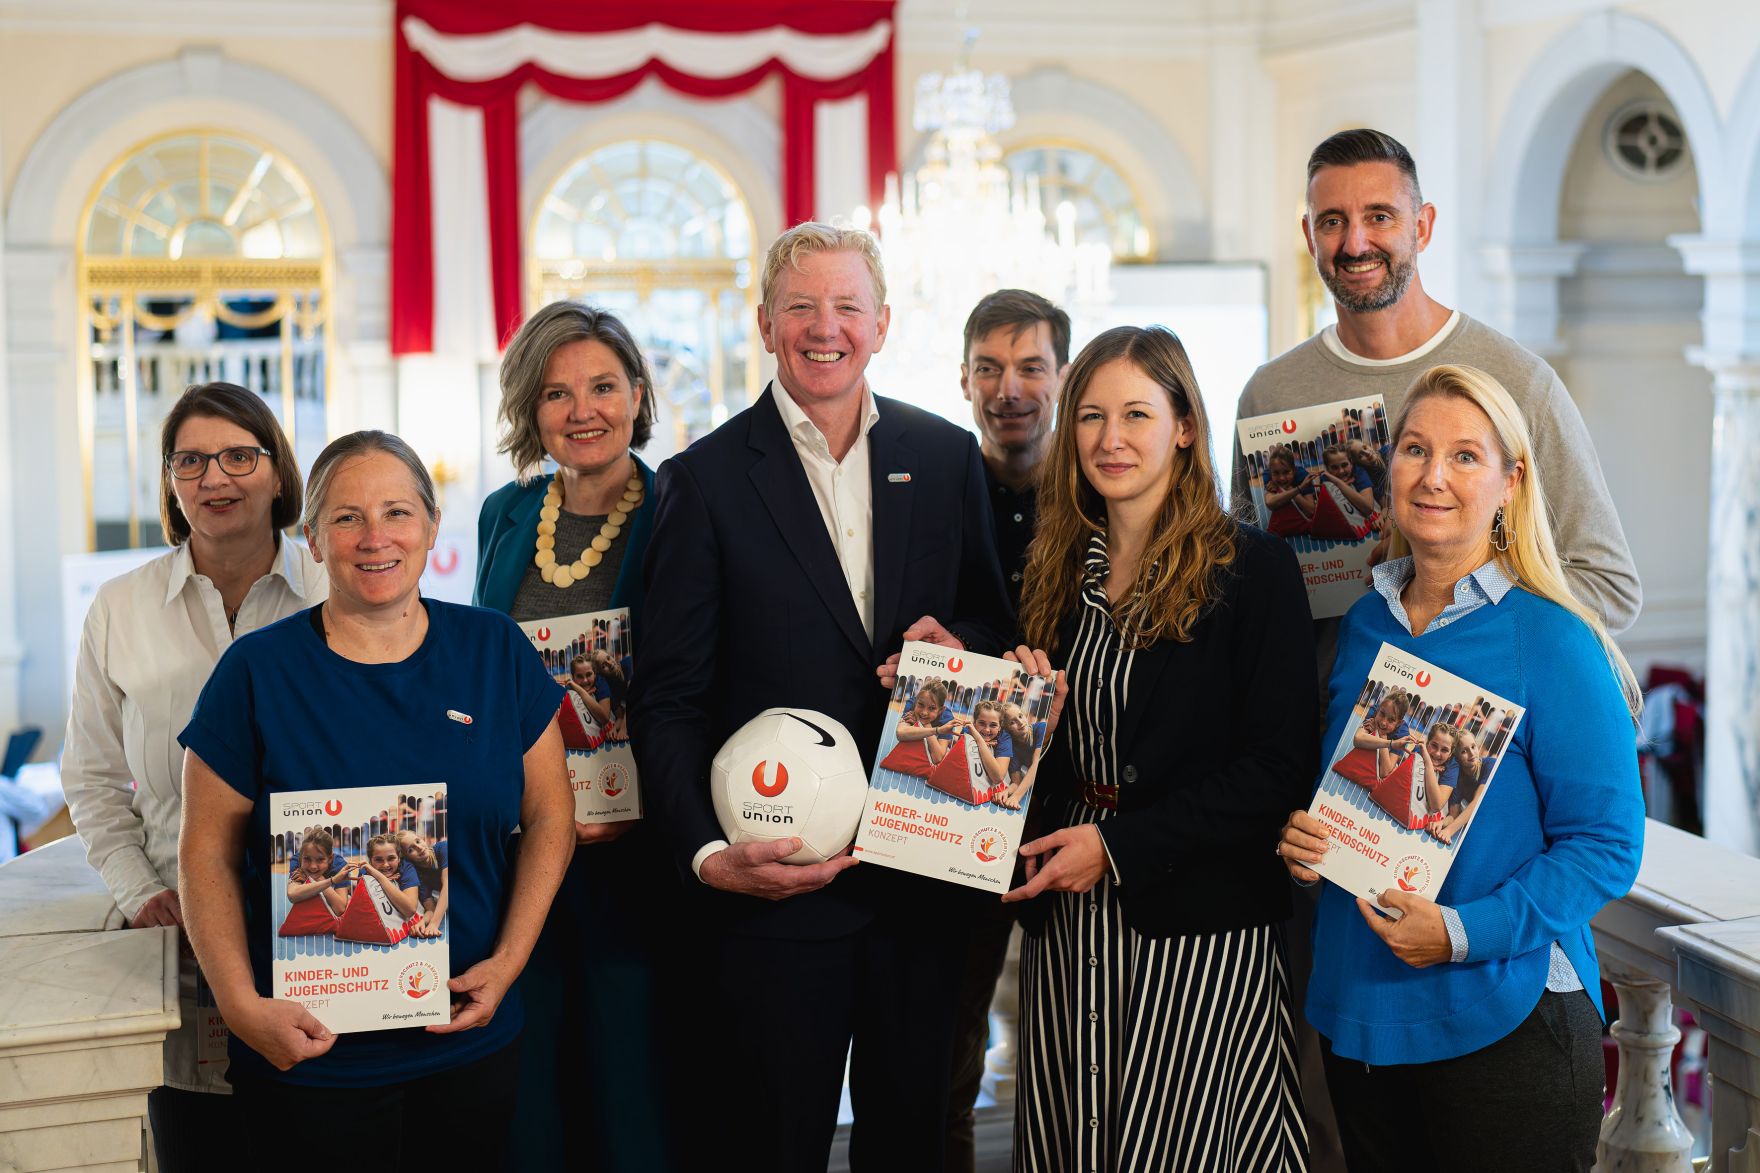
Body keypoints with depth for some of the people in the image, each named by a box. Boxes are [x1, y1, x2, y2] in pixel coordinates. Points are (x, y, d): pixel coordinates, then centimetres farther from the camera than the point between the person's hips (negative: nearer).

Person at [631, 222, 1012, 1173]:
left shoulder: (947, 457, 7)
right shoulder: (707, 480, -3)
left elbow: (994, 622, 14)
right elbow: (667, 700, -6)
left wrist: (959, 647, -10)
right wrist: (709, 853, -19)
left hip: (922, 874, 3)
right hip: (773, 881, -3)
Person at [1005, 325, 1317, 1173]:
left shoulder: (1252, 569, -7)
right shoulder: (1059, 572, 11)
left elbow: (1280, 762, -12)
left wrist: (1118, 843, -16)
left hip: (1196, 928, -5)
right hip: (1067, 923, 5)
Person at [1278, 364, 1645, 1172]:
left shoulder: (1551, 640, -12)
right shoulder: (1364, 626, 6)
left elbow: (1606, 843, -13)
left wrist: (1466, 932, -22)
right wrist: (1302, 835, -4)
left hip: (1506, 1021, -5)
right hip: (1358, 1012, 6)